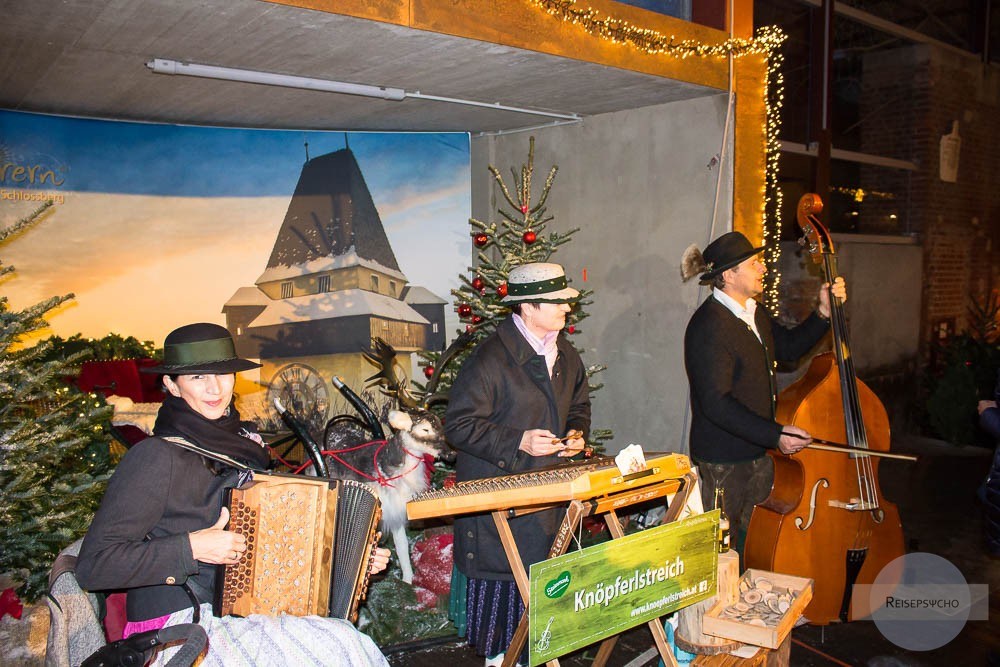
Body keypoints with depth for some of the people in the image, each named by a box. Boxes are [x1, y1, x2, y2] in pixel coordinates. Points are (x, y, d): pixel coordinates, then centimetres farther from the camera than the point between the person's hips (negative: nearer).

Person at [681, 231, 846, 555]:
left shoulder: (754, 313, 8)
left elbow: (788, 347, 19)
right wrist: (774, 435, -29)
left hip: (759, 451, 9)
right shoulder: (709, 326, -23)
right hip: (723, 459, -9)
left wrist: (824, 313, 5)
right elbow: (716, 403, -27)